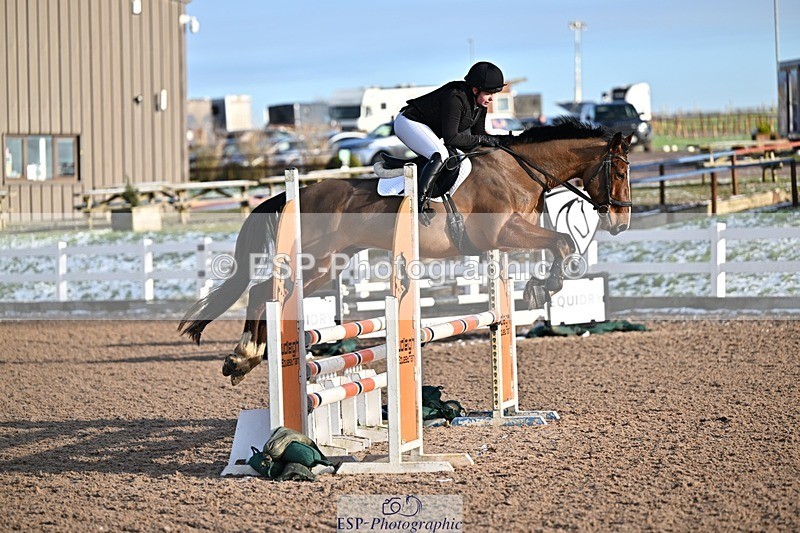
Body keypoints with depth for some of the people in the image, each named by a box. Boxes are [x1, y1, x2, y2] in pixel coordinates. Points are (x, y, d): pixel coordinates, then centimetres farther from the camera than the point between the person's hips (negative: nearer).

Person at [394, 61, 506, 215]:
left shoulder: (480, 105, -2)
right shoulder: (455, 99, -30)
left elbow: (478, 133, 4)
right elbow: (450, 138, -30)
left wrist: (498, 140, -13)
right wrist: (481, 139, -25)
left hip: (427, 128, 10)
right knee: (440, 155, -31)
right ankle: (421, 200, -35)